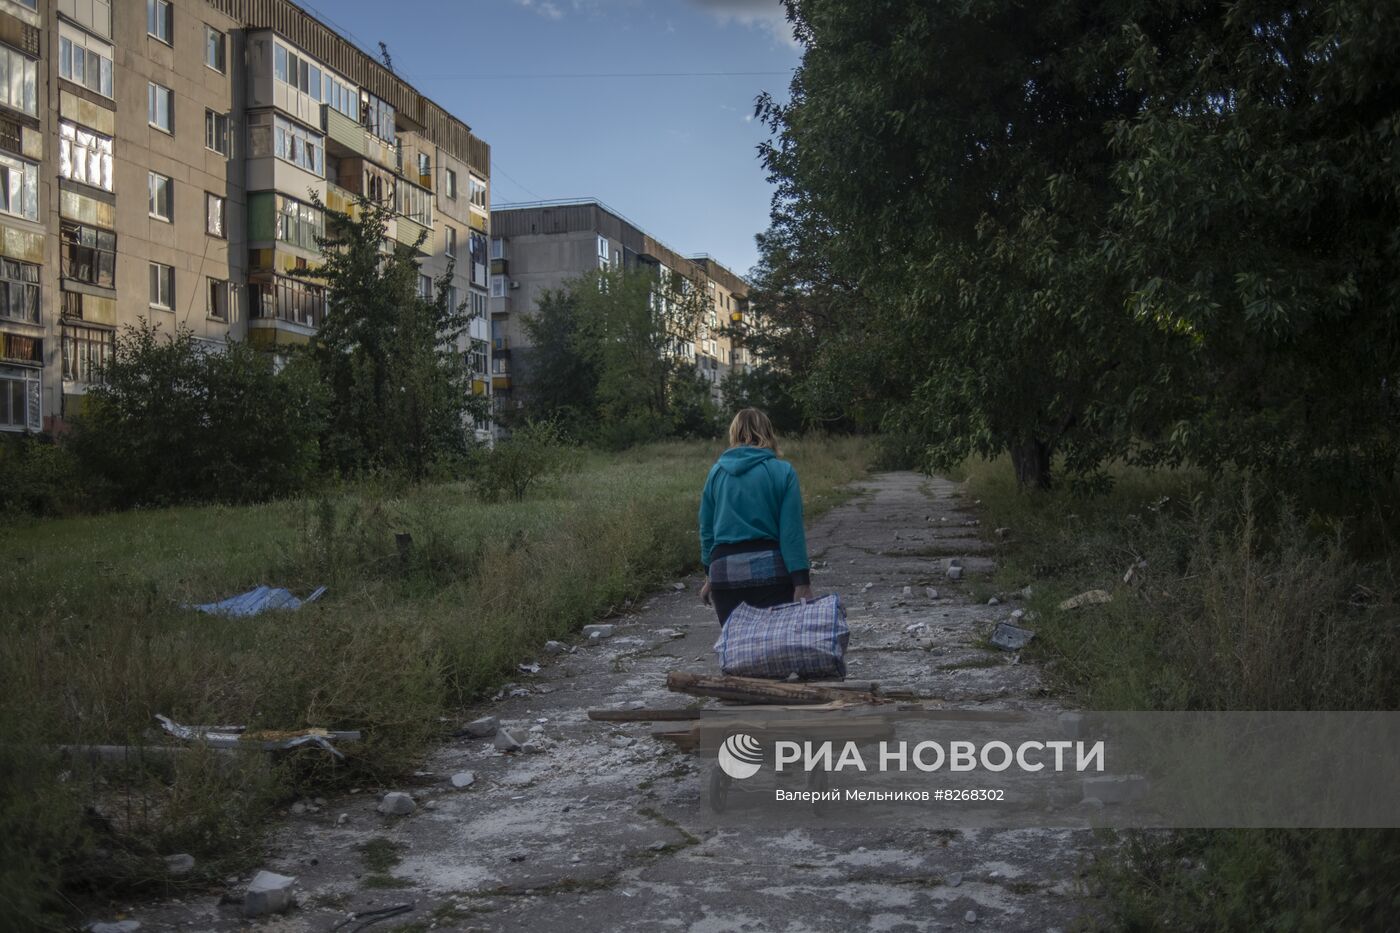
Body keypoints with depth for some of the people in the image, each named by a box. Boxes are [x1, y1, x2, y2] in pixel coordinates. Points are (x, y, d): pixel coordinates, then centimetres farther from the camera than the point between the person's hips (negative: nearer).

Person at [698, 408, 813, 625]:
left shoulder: (716, 472, 6)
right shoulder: (782, 471, -3)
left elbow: (706, 528, 11)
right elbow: (792, 532, -8)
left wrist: (710, 576, 21)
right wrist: (802, 583, -7)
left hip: (724, 573, 3)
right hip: (769, 570, -3)